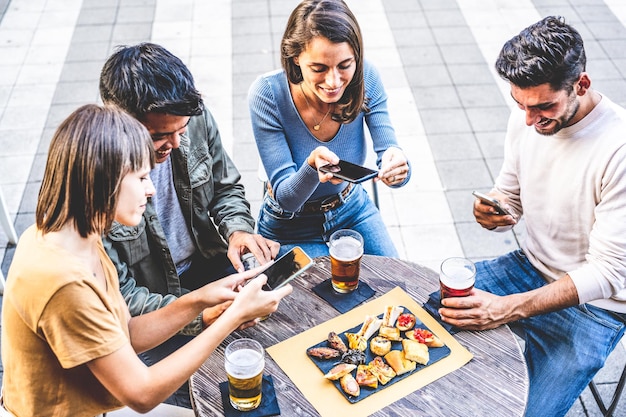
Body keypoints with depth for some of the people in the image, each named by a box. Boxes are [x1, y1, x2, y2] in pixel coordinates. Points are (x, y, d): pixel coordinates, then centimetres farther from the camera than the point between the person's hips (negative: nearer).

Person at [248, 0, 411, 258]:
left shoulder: (366, 79, -20)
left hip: (353, 208, 3)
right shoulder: (267, 95, -28)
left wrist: (398, 168, -44)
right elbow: (286, 198, -24)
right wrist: (312, 166, -46)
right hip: (291, 226, -3)